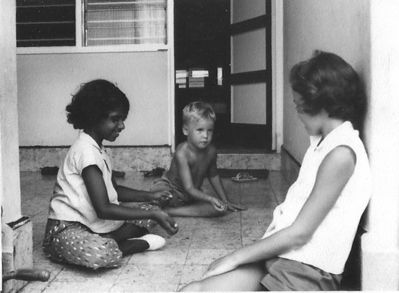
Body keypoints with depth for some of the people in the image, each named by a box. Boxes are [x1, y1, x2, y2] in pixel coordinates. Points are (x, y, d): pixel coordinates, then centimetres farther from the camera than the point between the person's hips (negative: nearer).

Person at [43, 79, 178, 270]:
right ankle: (139, 244, -14)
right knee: (102, 255, -40)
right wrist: (153, 215, -23)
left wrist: (149, 196, 3)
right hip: (67, 229, -10)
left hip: (91, 223, 10)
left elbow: (113, 190, 18)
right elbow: (103, 209, -26)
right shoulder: (87, 151, -21)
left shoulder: (96, 148, 10)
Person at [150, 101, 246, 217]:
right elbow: (189, 188, -33)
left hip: (194, 194, 7)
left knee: (220, 209, -19)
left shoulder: (211, 151, -12)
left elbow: (213, 175, 9)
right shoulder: (182, 153, -30)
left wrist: (225, 201, 13)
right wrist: (210, 199, -49)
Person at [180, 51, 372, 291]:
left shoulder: (341, 154, -16)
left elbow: (299, 233, -16)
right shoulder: (323, 142, 15)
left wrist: (235, 258, -8)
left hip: (304, 273, -8)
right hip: (281, 257, 9)